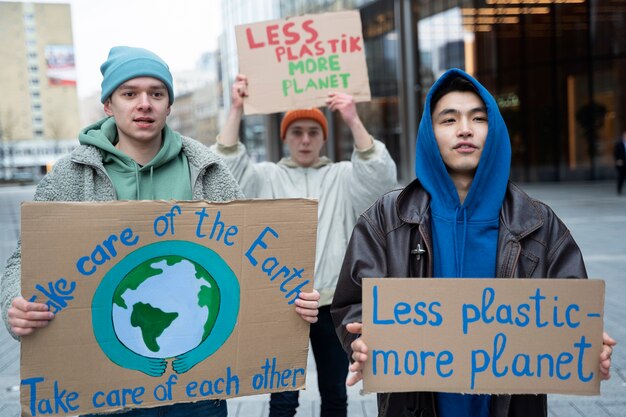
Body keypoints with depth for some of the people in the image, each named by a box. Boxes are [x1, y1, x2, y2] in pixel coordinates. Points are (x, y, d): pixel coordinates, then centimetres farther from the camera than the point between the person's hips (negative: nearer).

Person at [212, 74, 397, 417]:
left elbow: (381, 175, -12)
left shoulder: (342, 177, 6)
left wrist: (353, 121, -24)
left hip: (333, 303, 1)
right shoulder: (267, 177, 6)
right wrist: (236, 110, -19)